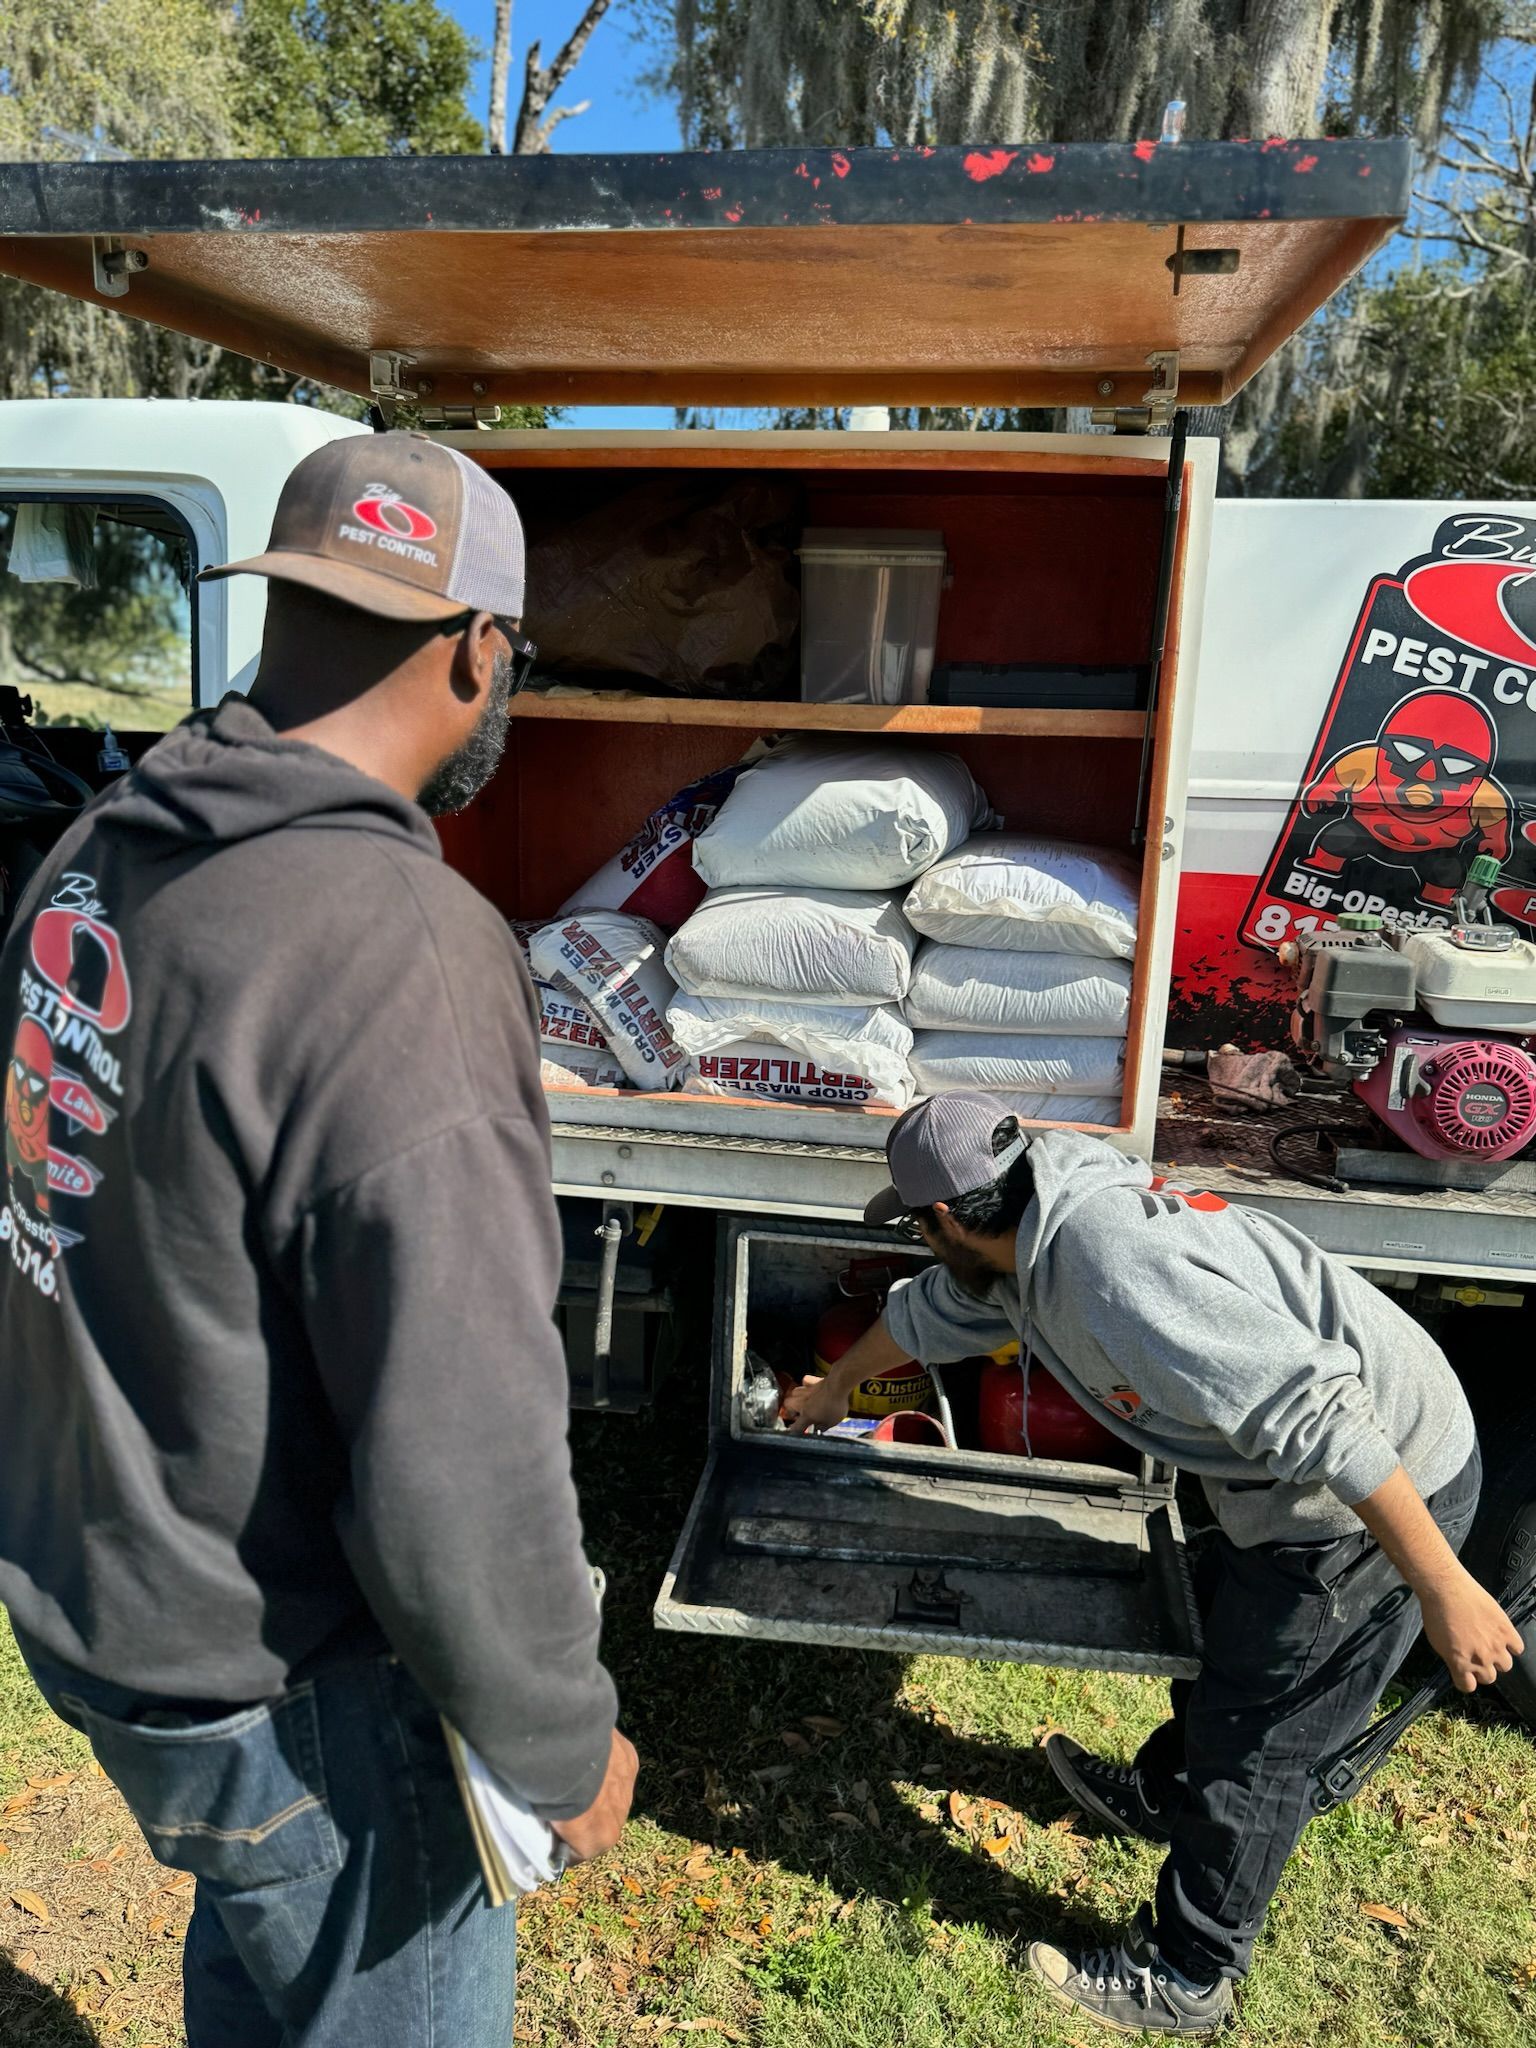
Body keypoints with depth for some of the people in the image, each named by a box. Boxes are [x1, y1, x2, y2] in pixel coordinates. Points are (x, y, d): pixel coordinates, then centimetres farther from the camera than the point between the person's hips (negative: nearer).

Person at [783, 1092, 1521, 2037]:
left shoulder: (1112, 1272, -33)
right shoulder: (1044, 1220, -1)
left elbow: (1315, 1409, -35)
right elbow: (934, 1310, 17)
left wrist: (1442, 1587, -29)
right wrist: (836, 1385, 33)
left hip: (1380, 1496, -9)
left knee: (1253, 1746, 7)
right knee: (1221, 1628, 28)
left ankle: (1183, 1983, 29)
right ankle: (1162, 1795, 55)